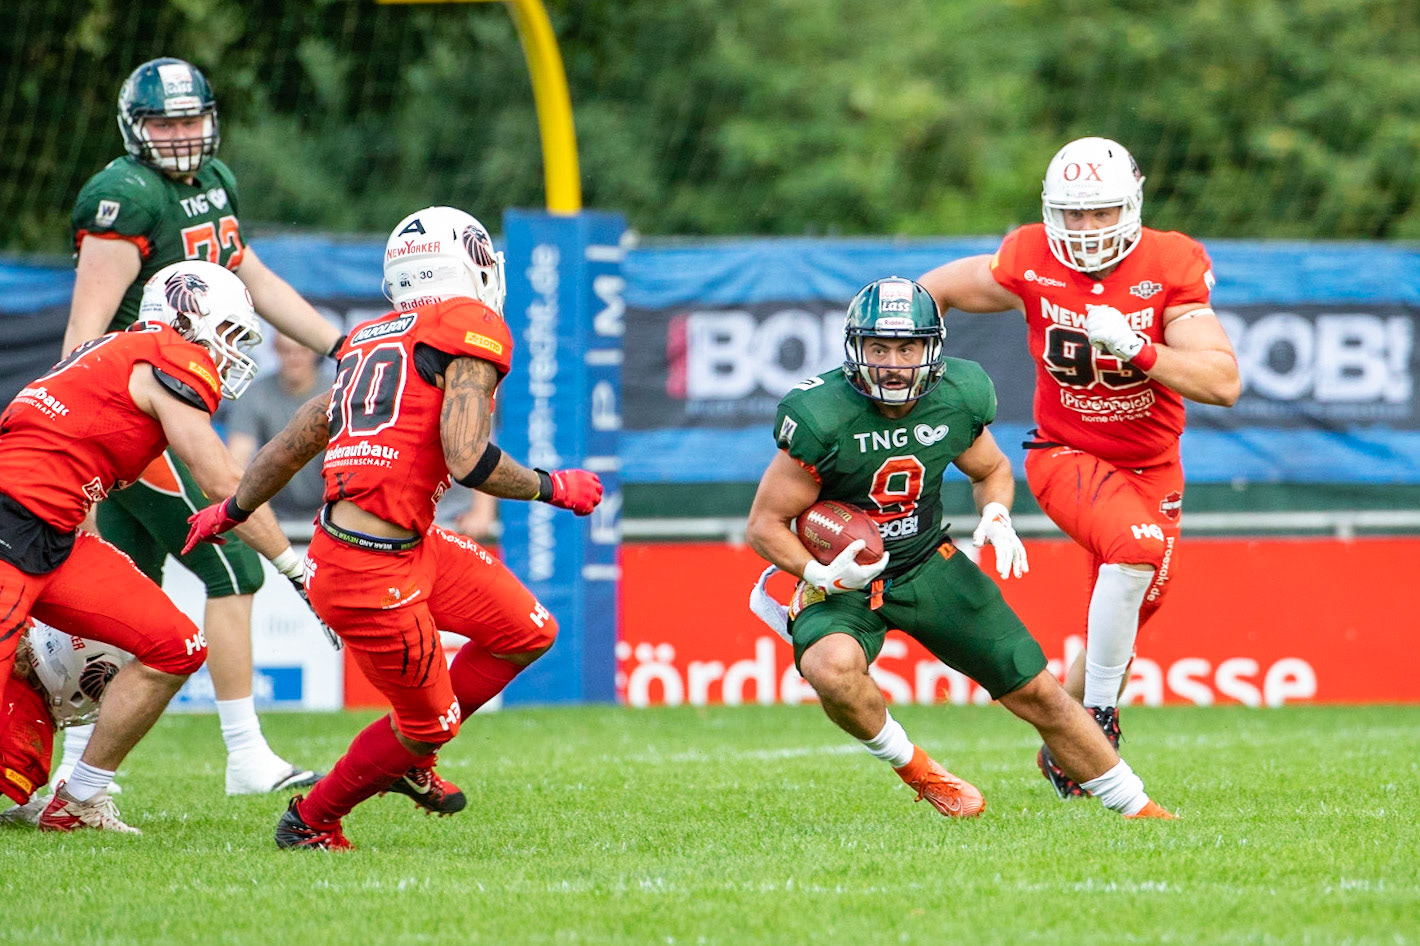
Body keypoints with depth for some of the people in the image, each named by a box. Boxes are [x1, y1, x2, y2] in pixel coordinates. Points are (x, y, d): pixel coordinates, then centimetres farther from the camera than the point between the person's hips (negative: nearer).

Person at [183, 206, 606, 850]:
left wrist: (230, 512, 39)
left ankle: (407, 756, 31)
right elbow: (467, 460, -20)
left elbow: (294, 441, 24)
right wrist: (554, 488, -4)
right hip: (373, 573, -8)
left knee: (529, 633, 16)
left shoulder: (373, 341, 15)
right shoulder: (472, 330, -9)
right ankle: (310, 822, 27)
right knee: (429, 723, 10)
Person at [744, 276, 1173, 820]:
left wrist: (996, 516, -10)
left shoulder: (957, 398, -11)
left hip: (927, 568, 3)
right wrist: (820, 574, -31)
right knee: (833, 667, -36)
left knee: (1037, 692, 4)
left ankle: (1136, 807, 22)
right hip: (841, 577, -3)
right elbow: (765, 525, -15)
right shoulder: (822, 418, -23)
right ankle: (911, 767, -8)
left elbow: (992, 469, 12)